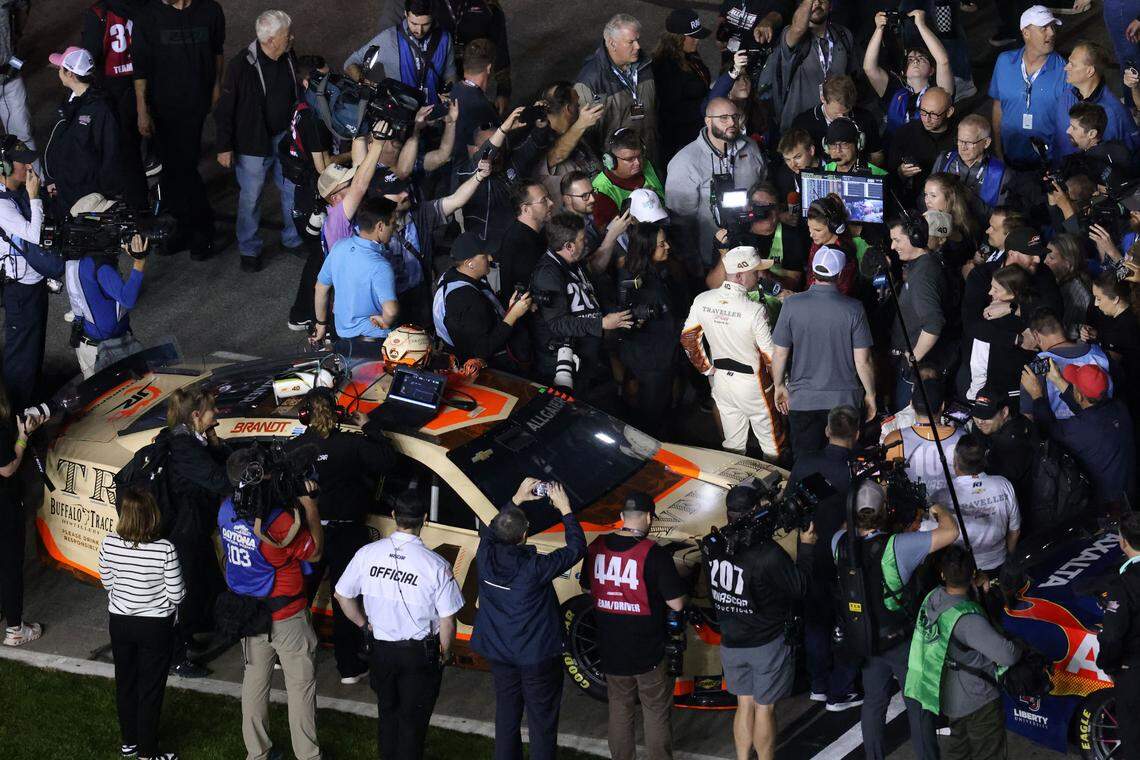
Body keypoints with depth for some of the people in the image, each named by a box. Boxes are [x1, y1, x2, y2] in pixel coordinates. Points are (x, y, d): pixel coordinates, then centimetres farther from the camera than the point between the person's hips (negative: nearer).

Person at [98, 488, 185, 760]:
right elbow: (176, 595, -16)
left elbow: (107, 582, 1)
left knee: (125, 683, 21)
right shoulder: (165, 549, -24)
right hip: (155, 626, -3)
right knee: (151, 689, 10)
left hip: (120, 622, 3)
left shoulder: (109, 544, -14)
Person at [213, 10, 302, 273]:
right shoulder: (241, 66, -22)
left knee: (293, 191, 15)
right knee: (251, 198, 8)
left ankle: (293, 240, 35)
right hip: (254, 142, -5)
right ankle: (249, 249, 26)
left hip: (287, 137, 5)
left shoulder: (289, 57, -5)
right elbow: (225, 109, -14)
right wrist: (225, 147, -11)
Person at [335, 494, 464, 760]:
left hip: (381, 648, 3)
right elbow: (447, 621, -16)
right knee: (413, 718, 11)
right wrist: (445, 653, 2)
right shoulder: (436, 565, -21)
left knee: (387, 711, 23)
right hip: (420, 653, -3)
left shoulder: (367, 553, -12)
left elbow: (342, 596, 1)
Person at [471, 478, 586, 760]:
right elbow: (577, 548, -15)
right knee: (542, 721, 8)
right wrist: (565, 510, -7)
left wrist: (516, 500, 9)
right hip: (537, 657, -5)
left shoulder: (486, 557, -15)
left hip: (499, 653, 5)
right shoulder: (534, 567, -27)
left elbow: (489, 529, 9)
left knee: (506, 716, 17)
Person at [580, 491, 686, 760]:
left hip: (611, 649, 4)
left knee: (619, 710, 19)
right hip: (649, 650, -4)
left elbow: (587, 588, 12)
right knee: (656, 713, 10)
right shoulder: (654, 554, -20)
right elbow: (676, 604, -16)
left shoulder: (597, 548, -5)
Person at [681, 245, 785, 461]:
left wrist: (707, 369, 15)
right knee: (772, 443, 11)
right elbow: (770, 354, -18)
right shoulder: (755, 310, -25)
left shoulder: (702, 301, -9)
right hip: (751, 383, -5)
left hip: (720, 379, 5)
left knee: (733, 442, 19)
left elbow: (688, 339, 3)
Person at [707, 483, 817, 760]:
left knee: (744, 704, 17)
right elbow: (799, 588, -14)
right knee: (764, 708, 7)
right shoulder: (768, 553, -25)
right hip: (767, 644, -5)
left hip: (730, 642, 5)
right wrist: (806, 546, -3)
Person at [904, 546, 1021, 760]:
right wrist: (1018, 647, -10)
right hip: (977, 702, -8)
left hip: (946, 698, 8)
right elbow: (1007, 655, -33)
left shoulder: (932, 598, -10)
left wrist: (975, 586, -3)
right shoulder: (968, 619, -33)